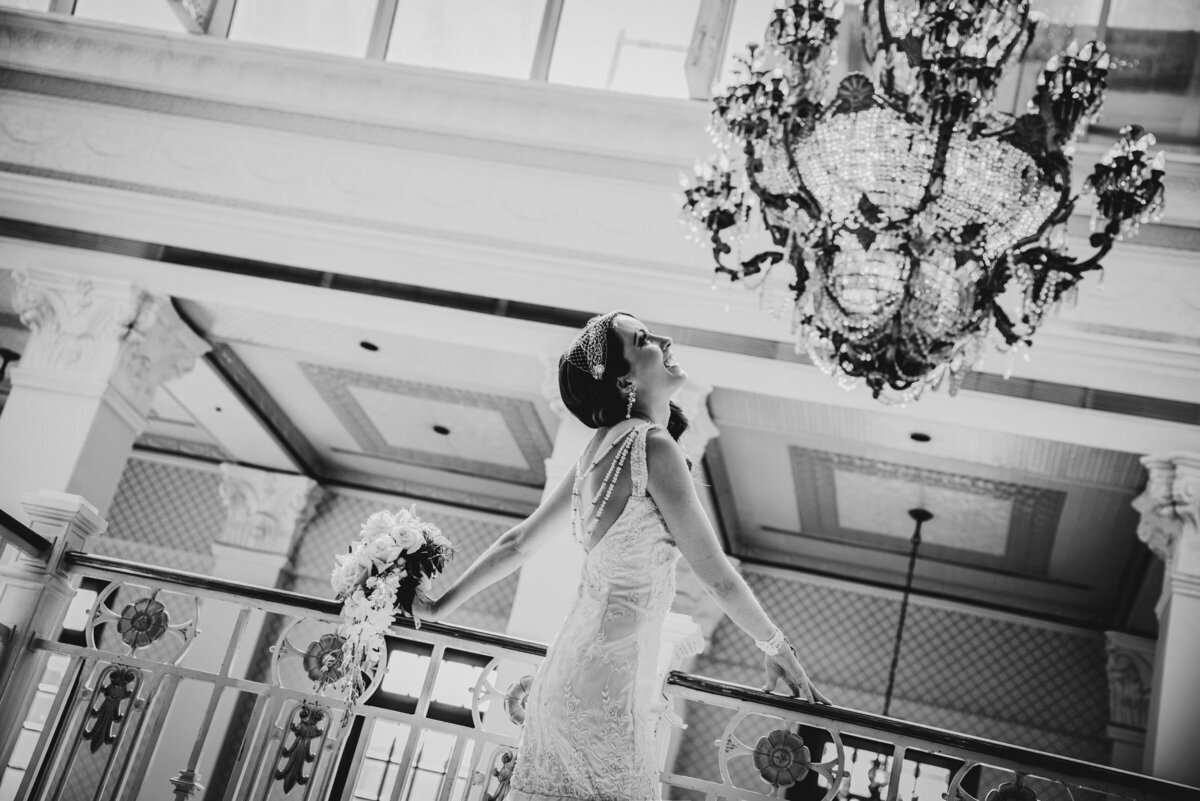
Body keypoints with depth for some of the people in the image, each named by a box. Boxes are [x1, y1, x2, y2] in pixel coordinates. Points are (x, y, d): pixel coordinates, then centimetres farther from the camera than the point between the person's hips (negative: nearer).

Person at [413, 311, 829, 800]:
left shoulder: (602, 446, 8)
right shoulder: (652, 445, -16)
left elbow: (518, 543, 13)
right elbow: (716, 576, -13)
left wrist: (440, 607, 25)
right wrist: (777, 647, 2)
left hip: (569, 666, 8)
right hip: (609, 682, -8)